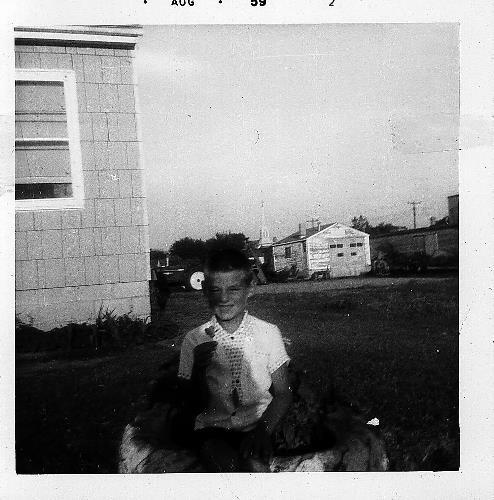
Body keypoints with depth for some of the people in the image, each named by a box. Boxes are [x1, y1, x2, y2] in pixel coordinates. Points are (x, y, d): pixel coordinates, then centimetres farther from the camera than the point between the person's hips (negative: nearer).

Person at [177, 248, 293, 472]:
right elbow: (197, 406, 3)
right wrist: (198, 369, -16)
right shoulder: (195, 340, 1)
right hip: (213, 428, 0)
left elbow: (283, 394, 4)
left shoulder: (269, 333, 0)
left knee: (255, 465, -30)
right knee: (226, 466, -30)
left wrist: (263, 429, -14)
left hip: (257, 426, 0)